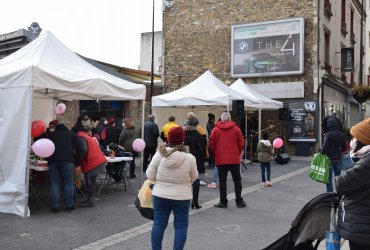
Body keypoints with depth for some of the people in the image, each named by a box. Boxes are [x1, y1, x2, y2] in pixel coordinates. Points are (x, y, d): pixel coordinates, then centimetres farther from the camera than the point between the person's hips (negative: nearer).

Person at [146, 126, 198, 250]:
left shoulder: (159, 154, -10)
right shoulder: (189, 158, -12)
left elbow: (150, 175, -4)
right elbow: (193, 178, 1)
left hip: (160, 195, 2)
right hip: (181, 197, -2)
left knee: (159, 224, 12)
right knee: (181, 226, 10)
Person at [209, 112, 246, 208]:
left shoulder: (216, 129, 1)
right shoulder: (236, 129, 0)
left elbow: (211, 144, 0)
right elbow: (241, 143, 1)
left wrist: (215, 154, 14)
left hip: (220, 160, 0)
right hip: (234, 159, 0)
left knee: (222, 181, 6)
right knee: (237, 180, 9)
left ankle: (223, 201, 8)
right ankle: (239, 201, 12)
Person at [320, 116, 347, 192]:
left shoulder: (328, 134, -17)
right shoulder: (342, 135, 3)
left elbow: (325, 147, -16)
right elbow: (344, 148, 10)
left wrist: (321, 154, -2)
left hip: (329, 158, -6)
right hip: (338, 158, 6)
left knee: (329, 177, 1)